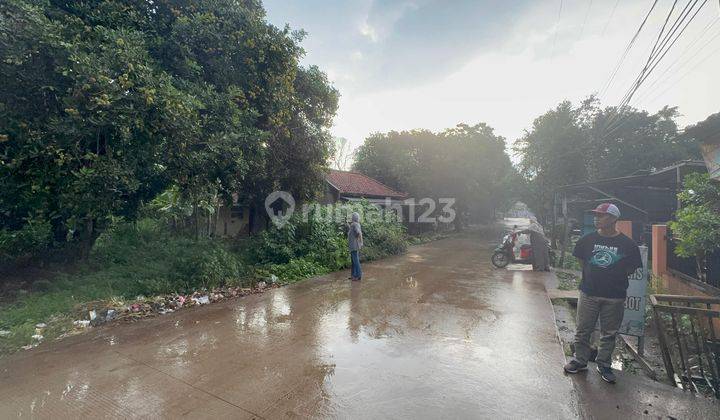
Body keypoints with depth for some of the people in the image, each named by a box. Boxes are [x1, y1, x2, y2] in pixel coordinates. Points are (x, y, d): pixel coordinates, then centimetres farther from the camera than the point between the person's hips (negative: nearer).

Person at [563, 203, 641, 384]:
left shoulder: (627, 244, -5)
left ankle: (604, 365, 29)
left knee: (609, 334, 12)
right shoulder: (588, 239, -1)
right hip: (588, 293, 1)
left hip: (614, 297, -1)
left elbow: (632, 267, 4)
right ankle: (580, 360, 25)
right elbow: (580, 259, 12)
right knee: (583, 330, 9)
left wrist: (616, 278, 3)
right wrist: (591, 275, 8)